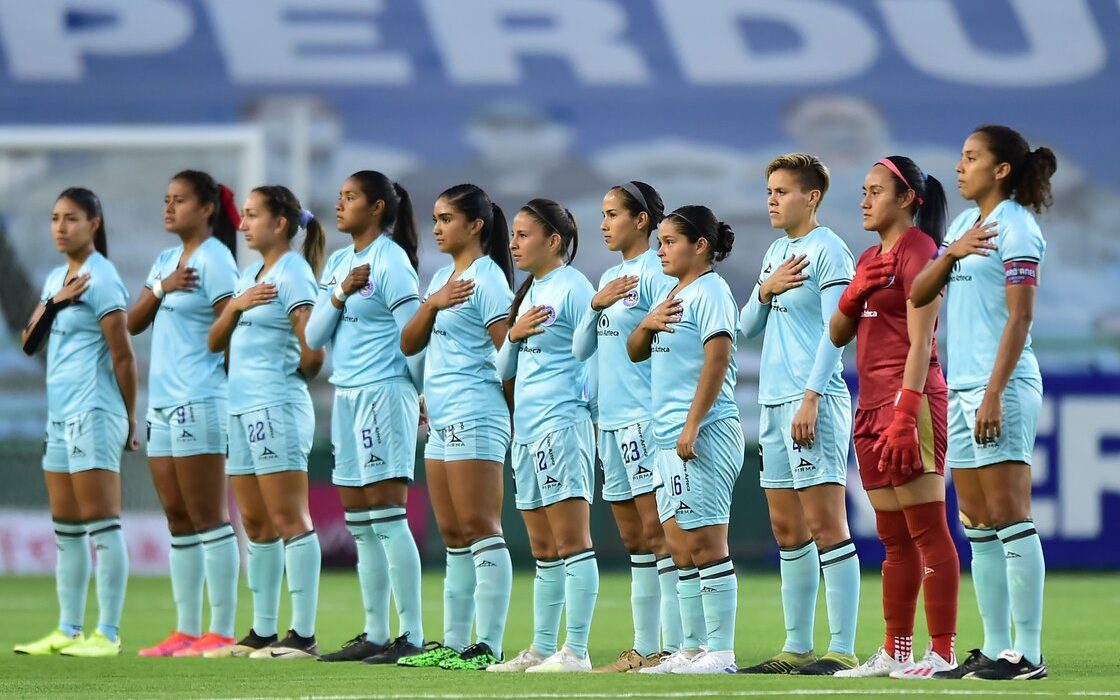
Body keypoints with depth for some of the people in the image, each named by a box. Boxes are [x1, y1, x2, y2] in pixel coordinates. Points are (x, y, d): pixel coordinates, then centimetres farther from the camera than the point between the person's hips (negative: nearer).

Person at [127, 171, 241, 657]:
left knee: (208, 518, -8)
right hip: (163, 402, 8)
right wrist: (160, 288, -5)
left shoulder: (214, 260, -7)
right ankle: (186, 631, 10)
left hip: (200, 401, -8)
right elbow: (132, 323, 10)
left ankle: (221, 632, -7)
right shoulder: (166, 261, 17)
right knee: (178, 521, 8)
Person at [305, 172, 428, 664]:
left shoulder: (391, 262, -9)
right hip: (346, 398, 8)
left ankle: (412, 637, -11)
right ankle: (374, 635, 12)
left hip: (384, 396, -8)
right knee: (359, 524, 8)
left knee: (386, 517, -11)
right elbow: (314, 336, 8)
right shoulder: (337, 263, 15)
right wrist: (339, 295, -7)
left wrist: (417, 388, 2)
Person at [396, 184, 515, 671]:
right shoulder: (442, 277, 18)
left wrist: (516, 416, -9)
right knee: (453, 535, 10)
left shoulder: (487, 279, -8)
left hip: (476, 420, -9)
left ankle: (489, 646, -12)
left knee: (480, 529, -10)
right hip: (441, 421, 9)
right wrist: (431, 304, -4)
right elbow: (409, 344, 12)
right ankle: (453, 643, 14)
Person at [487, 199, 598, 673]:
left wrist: (597, 416, -12)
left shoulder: (572, 288, -7)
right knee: (543, 549, 12)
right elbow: (505, 369, 18)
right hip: (526, 429, 9)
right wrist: (513, 336, -1)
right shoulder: (529, 293, 19)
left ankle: (576, 651, -10)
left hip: (562, 425, -9)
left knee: (571, 541, -9)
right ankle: (542, 648, 16)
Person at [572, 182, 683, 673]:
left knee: (656, 531, -11)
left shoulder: (656, 275, -8)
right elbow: (580, 350, 15)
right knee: (633, 540, 9)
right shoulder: (611, 277, 17)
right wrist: (596, 306, -2)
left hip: (647, 418, -9)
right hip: (612, 420, 9)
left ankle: (675, 647, -12)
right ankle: (644, 649, 12)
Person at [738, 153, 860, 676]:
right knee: (787, 529, 9)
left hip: (815, 402, -9)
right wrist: (765, 291, 1)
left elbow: (835, 331, -13)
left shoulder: (827, 251, -7)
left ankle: (842, 649, -12)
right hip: (775, 401, 9)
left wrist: (811, 397, -20)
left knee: (825, 524, -11)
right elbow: (747, 327, 20)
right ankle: (797, 647, 13)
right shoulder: (777, 251, 18)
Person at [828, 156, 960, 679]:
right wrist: (854, 293, -2)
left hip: (910, 399, -9)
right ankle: (895, 652, 13)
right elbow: (837, 335, 19)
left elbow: (920, 341, -15)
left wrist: (906, 416, -22)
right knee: (894, 540, 10)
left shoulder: (917, 249, -7)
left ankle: (942, 652, -13)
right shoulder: (870, 258, 20)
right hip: (872, 403, 9)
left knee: (928, 532, -11)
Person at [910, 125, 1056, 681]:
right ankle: (994, 649, 9)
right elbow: (918, 295, 14)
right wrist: (950, 253, -5)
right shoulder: (964, 225, 17)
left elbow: (1020, 317, -15)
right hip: (962, 386, 9)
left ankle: (1028, 653, -10)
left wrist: (995, 394, -21)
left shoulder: (1016, 228, -8)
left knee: (1009, 518, -10)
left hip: (1002, 386, -9)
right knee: (977, 525, 7)